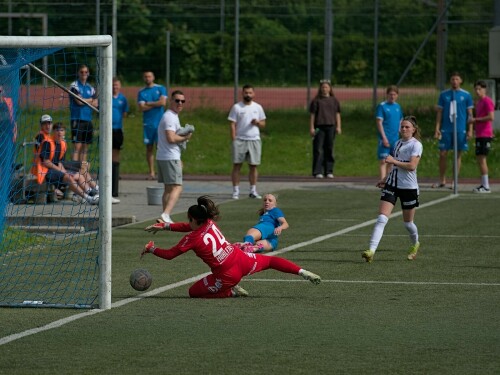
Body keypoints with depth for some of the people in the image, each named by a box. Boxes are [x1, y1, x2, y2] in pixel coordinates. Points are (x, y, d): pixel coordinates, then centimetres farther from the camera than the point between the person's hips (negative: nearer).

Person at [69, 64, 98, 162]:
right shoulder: (74, 86, -2)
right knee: (77, 146, -11)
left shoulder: (90, 88, 15)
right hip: (77, 119, -6)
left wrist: (84, 101, -9)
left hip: (88, 120, 6)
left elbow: (96, 104, 5)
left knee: (85, 148, 6)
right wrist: (90, 100, 3)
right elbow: (79, 101, -13)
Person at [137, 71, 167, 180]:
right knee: (149, 148, 3)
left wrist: (148, 103, -3)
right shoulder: (141, 92, 10)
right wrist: (155, 104, -4)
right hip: (147, 123, 2)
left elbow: (163, 102, -8)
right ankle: (151, 173, 6)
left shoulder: (161, 89, 6)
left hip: (160, 122, -2)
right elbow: (142, 108, -2)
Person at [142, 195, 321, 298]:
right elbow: (189, 227, 23)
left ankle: (232, 292, 0)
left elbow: (169, 254, -5)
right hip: (241, 259, 6)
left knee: (193, 292, 9)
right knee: (269, 261, 27)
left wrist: (151, 249, 10)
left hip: (228, 275, -6)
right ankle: (303, 272, 14)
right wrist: (164, 226, 23)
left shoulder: (192, 239, -12)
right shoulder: (210, 223, 5)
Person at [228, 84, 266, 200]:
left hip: (254, 139, 2)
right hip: (240, 140, -2)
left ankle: (253, 191, 9)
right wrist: (234, 140, -10)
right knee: (237, 165, -3)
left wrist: (257, 122, -9)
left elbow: (263, 124, 14)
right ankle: (235, 191, 0)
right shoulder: (236, 107, 2)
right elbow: (232, 124, -1)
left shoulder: (258, 107, 11)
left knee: (253, 166, 3)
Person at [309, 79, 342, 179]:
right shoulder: (316, 100, 5)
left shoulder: (334, 100, 12)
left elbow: (337, 114, 13)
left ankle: (329, 171, 9)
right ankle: (318, 172, -5)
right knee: (318, 150, -5)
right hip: (319, 127, -2)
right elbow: (312, 115, 4)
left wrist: (338, 127, 4)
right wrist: (311, 127, -2)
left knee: (329, 150, 5)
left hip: (331, 127, 2)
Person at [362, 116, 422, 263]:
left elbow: (412, 166, -20)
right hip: (392, 185, 5)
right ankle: (371, 251, -21)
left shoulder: (416, 145, -8)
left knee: (408, 222, 10)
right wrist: (385, 179, 24)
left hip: (408, 187, -5)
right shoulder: (398, 143, 12)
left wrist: (394, 161, -19)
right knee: (381, 219, -11)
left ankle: (415, 244, 41)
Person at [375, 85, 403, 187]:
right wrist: (384, 137, -16)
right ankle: (381, 181, -16)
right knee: (383, 160, -10)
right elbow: (379, 122, -10)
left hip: (395, 139, 6)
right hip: (385, 139, -6)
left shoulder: (397, 107, 13)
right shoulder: (382, 106, -5)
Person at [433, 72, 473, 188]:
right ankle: (442, 181, 10)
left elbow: (470, 114, 5)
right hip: (446, 129, 1)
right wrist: (437, 128, 1)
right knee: (443, 154, 0)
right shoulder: (444, 95, 7)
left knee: (458, 155, 2)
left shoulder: (466, 95, 3)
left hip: (460, 130, -1)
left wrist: (470, 130, -2)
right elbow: (439, 112, 9)